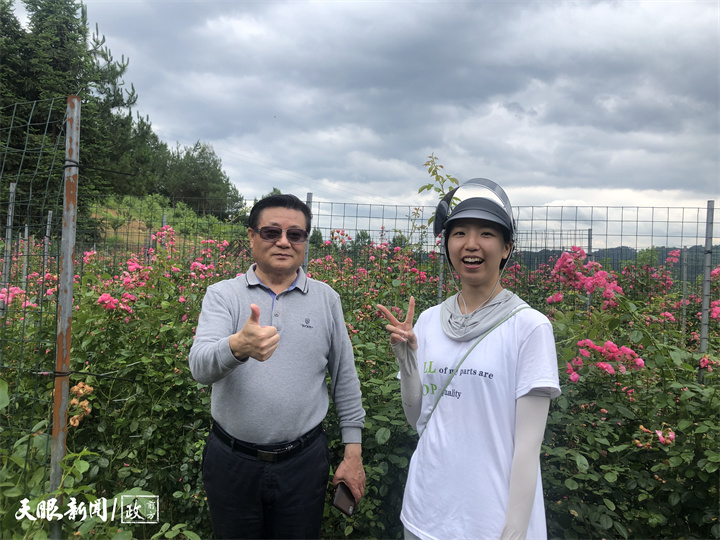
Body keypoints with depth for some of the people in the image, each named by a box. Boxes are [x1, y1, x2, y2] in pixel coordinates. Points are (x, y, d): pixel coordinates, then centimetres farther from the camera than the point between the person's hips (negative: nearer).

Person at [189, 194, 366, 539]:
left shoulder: (327, 299, 1)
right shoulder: (222, 295, -4)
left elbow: (345, 379, 5)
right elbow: (200, 366, -20)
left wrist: (353, 452, 4)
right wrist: (237, 347, -42)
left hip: (303, 462, 1)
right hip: (231, 460, 0)